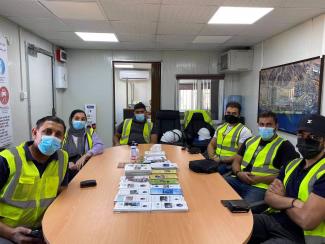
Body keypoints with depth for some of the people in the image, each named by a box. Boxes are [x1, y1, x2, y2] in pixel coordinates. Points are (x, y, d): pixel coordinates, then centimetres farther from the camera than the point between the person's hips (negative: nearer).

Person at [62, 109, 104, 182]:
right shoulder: (64, 134, 8)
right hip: (68, 170, 0)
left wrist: (85, 156, -19)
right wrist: (67, 163, -20)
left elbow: (100, 146, -5)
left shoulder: (90, 132, 10)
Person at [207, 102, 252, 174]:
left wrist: (221, 160, -16)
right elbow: (211, 145, 17)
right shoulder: (220, 127, 15)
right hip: (216, 161, 6)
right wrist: (213, 157, -4)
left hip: (231, 165, -6)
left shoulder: (244, 131, -5)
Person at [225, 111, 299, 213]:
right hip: (239, 180, 6)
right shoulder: (250, 141, 19)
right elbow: (236, 161, 18)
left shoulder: (284, 146, 2)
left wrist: (260, 179, -15)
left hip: (262, 186, -5)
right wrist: (239, 173, -5)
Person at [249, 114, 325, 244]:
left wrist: (280, 201, -4)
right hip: (273, 219, 6)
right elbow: (269, 197, 3)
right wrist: (293, 202, -17)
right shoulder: (292, 164, 8)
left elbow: (306, 221, -24)